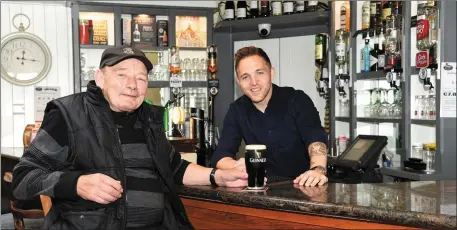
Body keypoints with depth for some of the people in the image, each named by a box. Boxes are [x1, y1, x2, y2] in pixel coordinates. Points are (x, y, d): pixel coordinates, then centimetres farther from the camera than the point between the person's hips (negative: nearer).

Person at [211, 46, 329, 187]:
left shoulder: (297, 100, -9)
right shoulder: (237, 110, 1)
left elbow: (316, 139, -24)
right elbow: (220, 155, -7)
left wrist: (318, 169, -46)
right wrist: (238, 167, -31)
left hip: (304, 186, -2)